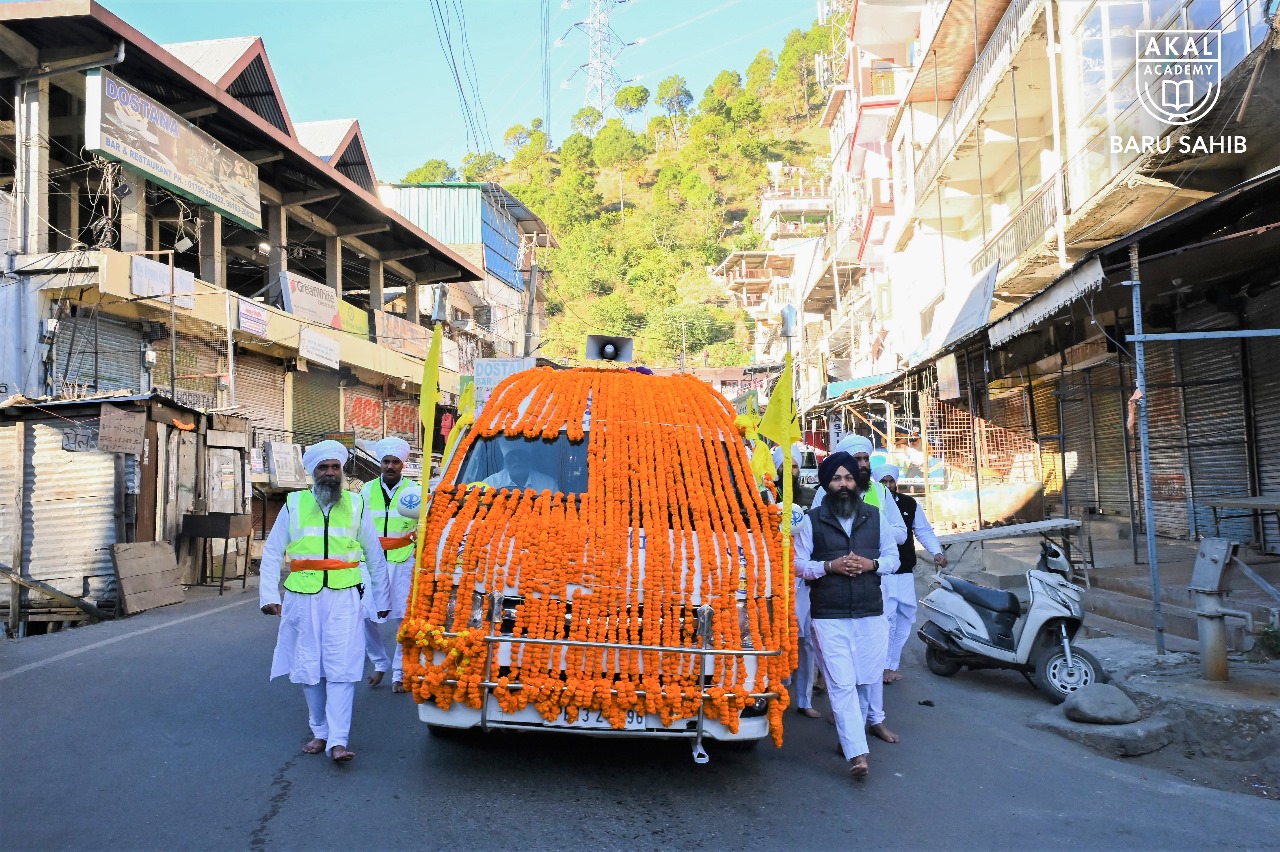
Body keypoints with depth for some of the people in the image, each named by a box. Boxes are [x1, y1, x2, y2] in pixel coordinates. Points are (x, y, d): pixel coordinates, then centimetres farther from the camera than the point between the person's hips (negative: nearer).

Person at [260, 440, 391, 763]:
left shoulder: (356, 506, 7)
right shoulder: (293, 505, 6)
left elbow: (375, 557, 13)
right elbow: (272, 552, 8)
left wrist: (382, 600, 15)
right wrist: (269, 595, -2)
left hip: (343, 598, -1)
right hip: (302, 599, 1)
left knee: (341, 669, -7)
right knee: (308, 669, 6)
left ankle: (338, 741, -8)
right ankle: (320, 732, 21)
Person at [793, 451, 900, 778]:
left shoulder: (875, 516, 7)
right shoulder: (812, 520, -1)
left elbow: (892, 557, 11)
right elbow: (797, 564, 0)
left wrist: (872, 564, -10)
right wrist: (829, 566, -16)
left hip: (871, 613, 3)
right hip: (829, 617, -3)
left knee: (871, 675, 18)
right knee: (842, 684, -7)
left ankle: (874, 720, 47)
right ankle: (857, 753, -4)